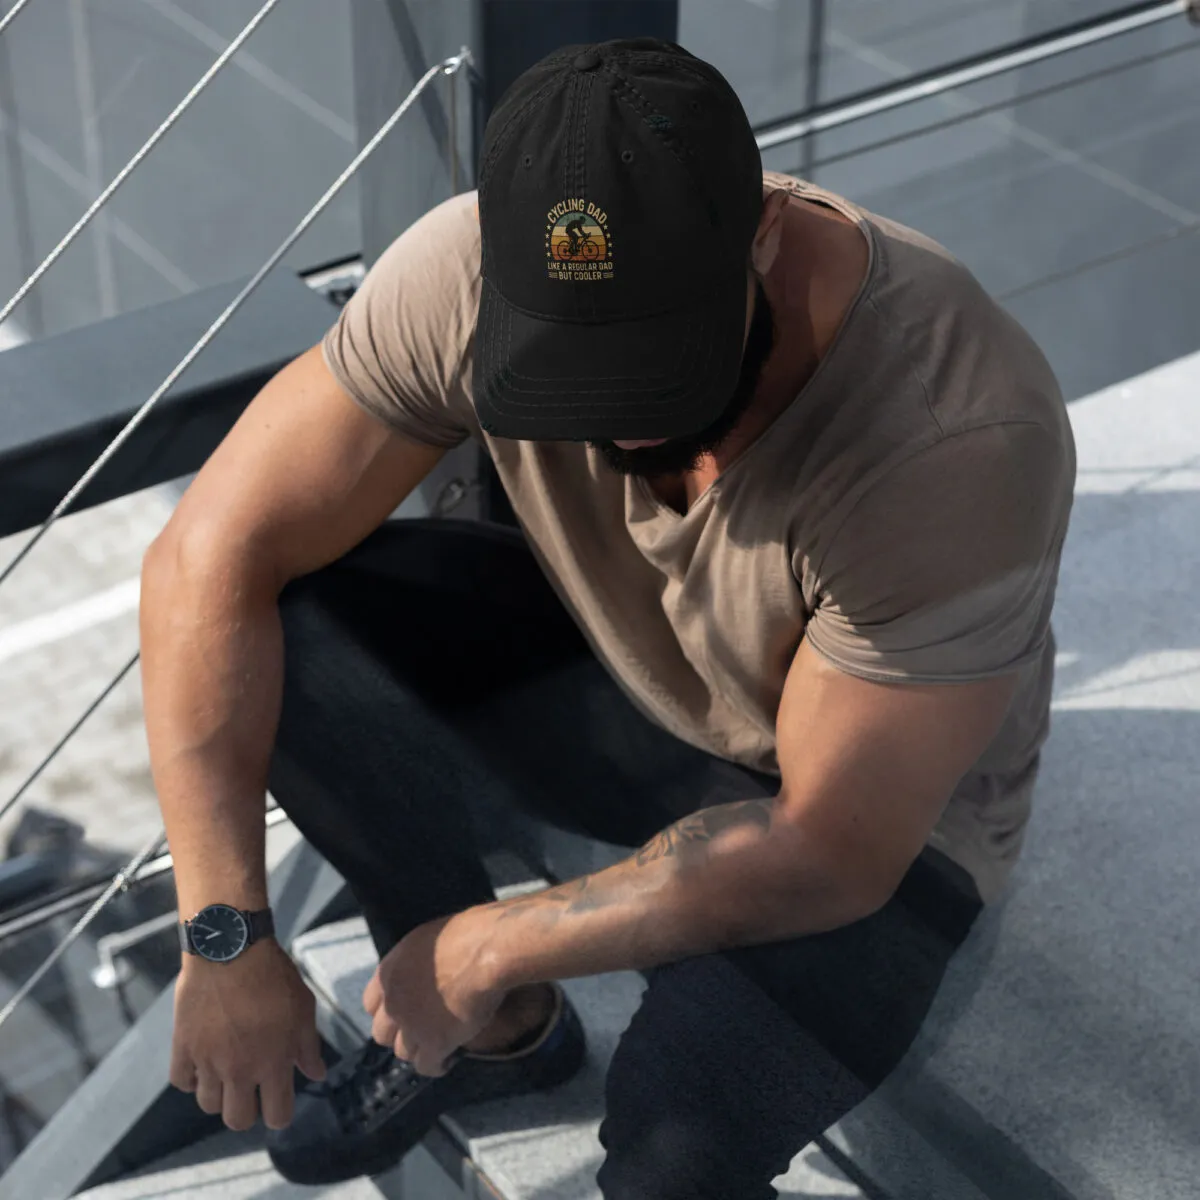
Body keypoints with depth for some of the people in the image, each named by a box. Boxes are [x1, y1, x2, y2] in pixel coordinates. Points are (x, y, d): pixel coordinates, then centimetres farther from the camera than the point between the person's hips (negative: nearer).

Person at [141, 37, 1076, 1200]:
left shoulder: (965, 438, -36)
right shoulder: (471, 275, -26)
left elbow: (831, 855, -30)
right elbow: (212, 549, -21)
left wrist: (490, 946, -24)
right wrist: (224, 933, -27)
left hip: (870, 812, -4)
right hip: (612, 670, 4)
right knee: (274, 635, -21)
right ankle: (500, 1032, 3)